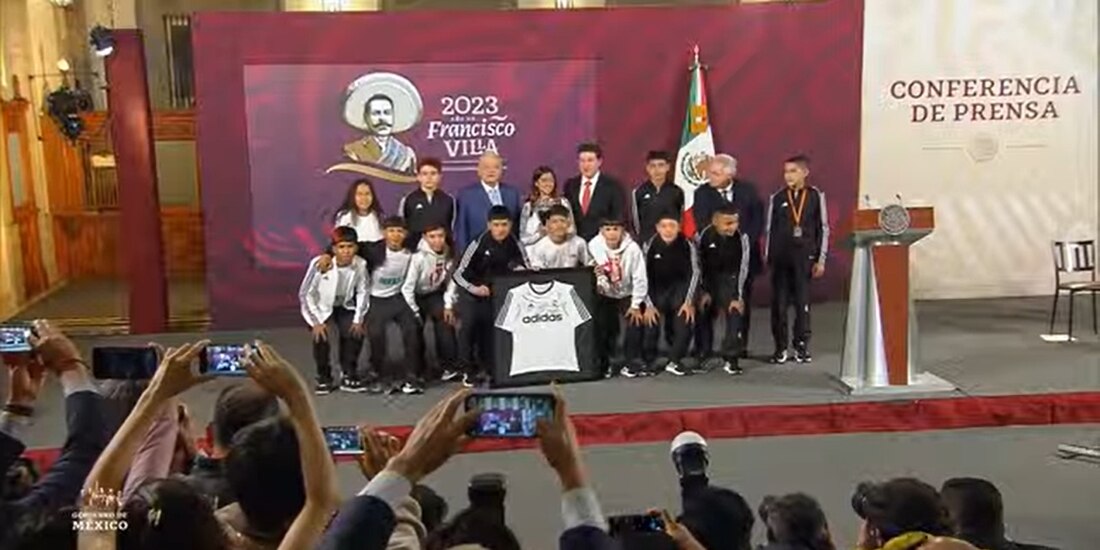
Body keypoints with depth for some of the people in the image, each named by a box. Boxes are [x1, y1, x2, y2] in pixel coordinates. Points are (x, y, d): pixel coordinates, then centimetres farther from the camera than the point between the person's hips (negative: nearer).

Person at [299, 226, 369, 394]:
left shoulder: (360, 264, -24)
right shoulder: (319, 264, -31)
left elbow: (362, 292, -8)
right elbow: (305, 293, -20)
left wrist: (358, 319, -11)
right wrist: (316, 322, -19)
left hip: (344, 306, 3)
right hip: (319, 307, -2)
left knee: (355, 334, -14)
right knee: (320, 337, -21)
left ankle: (349, 376, 8)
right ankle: (324, 379, 1)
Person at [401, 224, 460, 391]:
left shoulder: (449, 255, -14)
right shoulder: (419, 257, -28)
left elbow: (451, 281, -1)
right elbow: (407, 286, -25)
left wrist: (449, 305, -4)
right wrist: (413, 312, -21)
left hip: (435, 294, 4)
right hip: (416, 296, -4)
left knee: (446, 323, -10)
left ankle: (447, 366, 7)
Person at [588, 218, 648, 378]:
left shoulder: (632, 248, -26)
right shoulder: (594, 246, -21)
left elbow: (640, 278, -19)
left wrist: (636, 305, -15)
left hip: (628, 294, -1)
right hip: (605, 293, 1)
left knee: (636, 321, -13)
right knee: (601, 325, -8)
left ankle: (632, 362, 3)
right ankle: (603, 362, 10)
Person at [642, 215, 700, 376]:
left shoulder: (688, 245, -20)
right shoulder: (650, 245, -21)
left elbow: (694, 272, -11)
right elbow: (643, 276, -15)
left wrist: (689, 301, -13)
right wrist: (648, 305, -16)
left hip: (680, 286, 0)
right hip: (656, 288, 0)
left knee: (685, 320, -18)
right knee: (651, 321, -15)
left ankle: (674, 361, -4)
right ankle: (649, 361, 6)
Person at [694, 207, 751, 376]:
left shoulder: (741, 237, -20)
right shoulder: (705, 235, -18)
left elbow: (743, 268, -17)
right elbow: (699, 264, -9)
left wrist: (738, 296, -18)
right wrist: (704, 291, -7)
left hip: (730, 278, -1)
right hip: (708, 278, 2)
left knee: (734, 313, -15)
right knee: (703, 313, 4)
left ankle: (730, 358, -7)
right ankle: (703, 356, 21)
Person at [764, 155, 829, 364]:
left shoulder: (815, 196, -1)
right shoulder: (777, 198, 1)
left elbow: (823, 229, 2)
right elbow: (770, 229, 7)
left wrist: (820, 260, 0)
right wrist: (768, 258, 6)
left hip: (804, 258, -1)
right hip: (780, 258, 1)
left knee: (803, 302, 4)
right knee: (779, 303, 3)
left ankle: (801, 346, 16)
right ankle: (781, 347, 13)